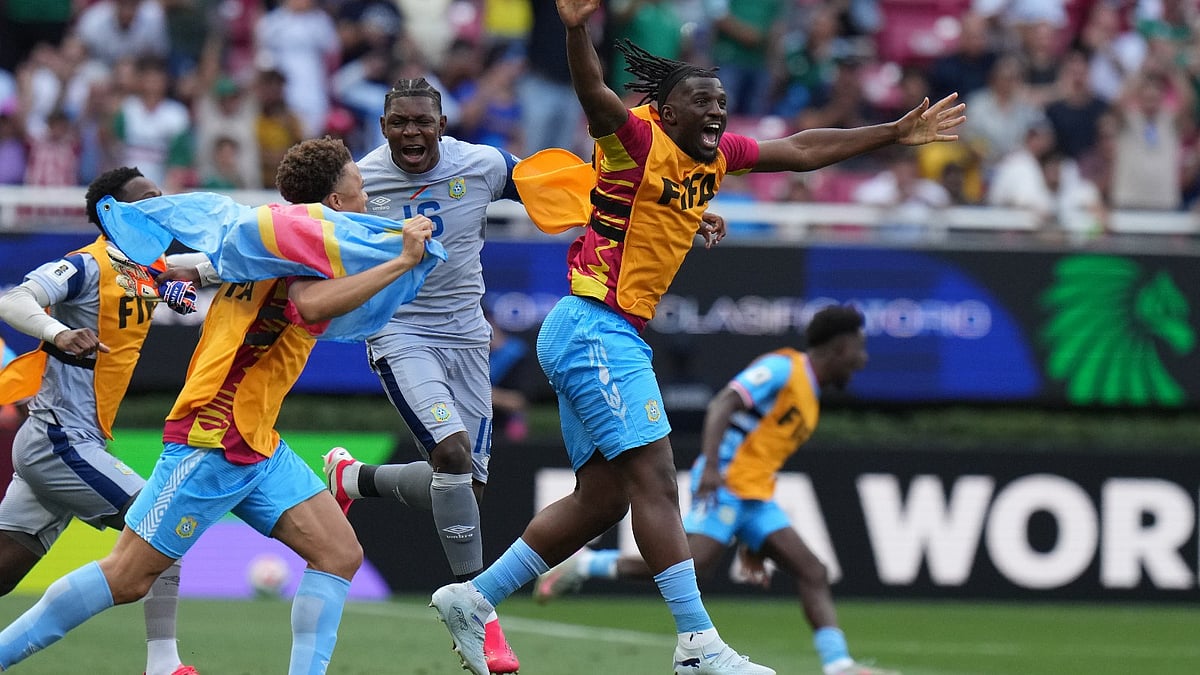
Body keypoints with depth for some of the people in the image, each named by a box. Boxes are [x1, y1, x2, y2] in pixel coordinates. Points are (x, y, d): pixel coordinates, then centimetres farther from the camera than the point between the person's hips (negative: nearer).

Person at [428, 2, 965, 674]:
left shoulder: (716, 155, 11)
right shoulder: (639, 140, -13)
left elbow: (802, 150, 21)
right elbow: (595, 94, -33)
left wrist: (897, 133, 24)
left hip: (618, 338, 10)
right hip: (593, 328, -10)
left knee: (602, 499, 9)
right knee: (656, 478, -13)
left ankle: (472, 598, 16)